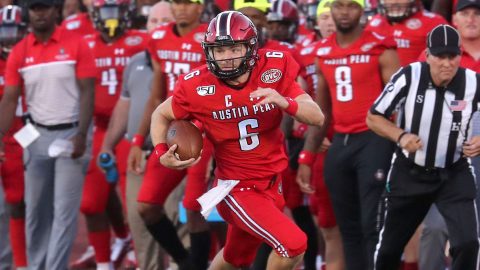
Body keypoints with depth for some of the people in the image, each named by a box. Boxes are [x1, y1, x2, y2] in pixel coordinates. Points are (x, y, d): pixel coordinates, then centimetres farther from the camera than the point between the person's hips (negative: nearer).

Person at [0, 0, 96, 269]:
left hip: (71, 134, -4)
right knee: (36, 210, 8)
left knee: (65, 210, -7)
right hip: (38, 135, 4)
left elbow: (87, 92, -7)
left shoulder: (76, 45, -6)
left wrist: (81, 135, -16)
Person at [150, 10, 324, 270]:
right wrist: (162, 153, -13)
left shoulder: (274, 69, -11)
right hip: (237, 188, -4)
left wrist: (285, 102, -30)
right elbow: (161, 115, 4)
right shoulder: (197, 86, -16)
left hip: (271, 182, 4)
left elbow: (317, 117, -12)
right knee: (293, 244, -20)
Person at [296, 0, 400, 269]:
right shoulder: (324, 53, 12)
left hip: (374, 141, -6)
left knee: (373, 226, -12)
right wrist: (306, 158, 16)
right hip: (340, 144, 6)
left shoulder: (380, 49, -6)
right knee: (349, 227, 9)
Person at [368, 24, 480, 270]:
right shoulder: (409, 77, -17)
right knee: (389, 247, 14)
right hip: (409, 173, 1)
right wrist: (400, 136, -23)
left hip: (454, 176, -1)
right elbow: (374, 118, -6)